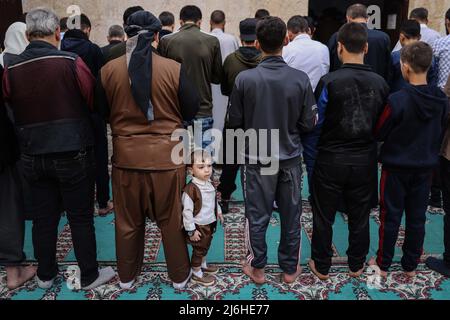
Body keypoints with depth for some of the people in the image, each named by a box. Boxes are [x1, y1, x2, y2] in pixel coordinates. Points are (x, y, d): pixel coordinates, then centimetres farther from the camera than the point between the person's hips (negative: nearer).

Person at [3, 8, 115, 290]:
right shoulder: (71, 62, -13)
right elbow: (94, 101, -5)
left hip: (33, 157, 4)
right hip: (72, 155, -3)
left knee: (43, 217, 15)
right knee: (81, 217, 8)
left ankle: (45, 274, 30)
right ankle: (90, 276, 21)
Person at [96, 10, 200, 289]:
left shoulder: (109, 69, -6)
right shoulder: (174, 69, -12)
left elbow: (102, 111, 5)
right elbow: (192, 109, -3)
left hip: (126, 155, 2)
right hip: (167, 154, -1)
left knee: (128, 221, 17)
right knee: (172, 220, 13)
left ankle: (127, 276, 35)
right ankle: (179, 276, 30)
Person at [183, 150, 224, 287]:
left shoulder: (209, 184, -2)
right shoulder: (190, 189, -28)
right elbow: (187, 211, -25)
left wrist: (218, 212, 19)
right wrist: (191, 230, -22)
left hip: (210, 224, 8)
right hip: (198, 226, -8)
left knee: (206, 247, 26)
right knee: (198, 250, 9)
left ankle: (203, 265, 48)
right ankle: (197, 274, 28)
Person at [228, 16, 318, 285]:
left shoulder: (244, 79, -14)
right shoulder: (301, 79, -11)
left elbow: (235, 122, -5)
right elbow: (309, 123, -5)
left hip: (256, 158, -1)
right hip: (290, 158, 1)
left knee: (257, 217, 12)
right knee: (292, 216, 15)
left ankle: (257, 268, 27)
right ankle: (290, 269, 30)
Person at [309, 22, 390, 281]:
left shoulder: (329, 82, -18)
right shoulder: (381, 83, -7)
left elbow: (316, 121, -8)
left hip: (332, 159, -3)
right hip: (365, 160, 3)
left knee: (324, 216, 12)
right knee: (360, 215, 18)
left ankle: (322, 267, 26)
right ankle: (357, 265, 34)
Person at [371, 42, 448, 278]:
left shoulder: (397, 100, -22)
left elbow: (379, 134, -12)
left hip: (396, 166, -4)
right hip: (426, 166, 4)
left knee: (391, 216, 8)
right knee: (417, 217, 14)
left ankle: (383, 265, 21)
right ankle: (411, 266, 27)